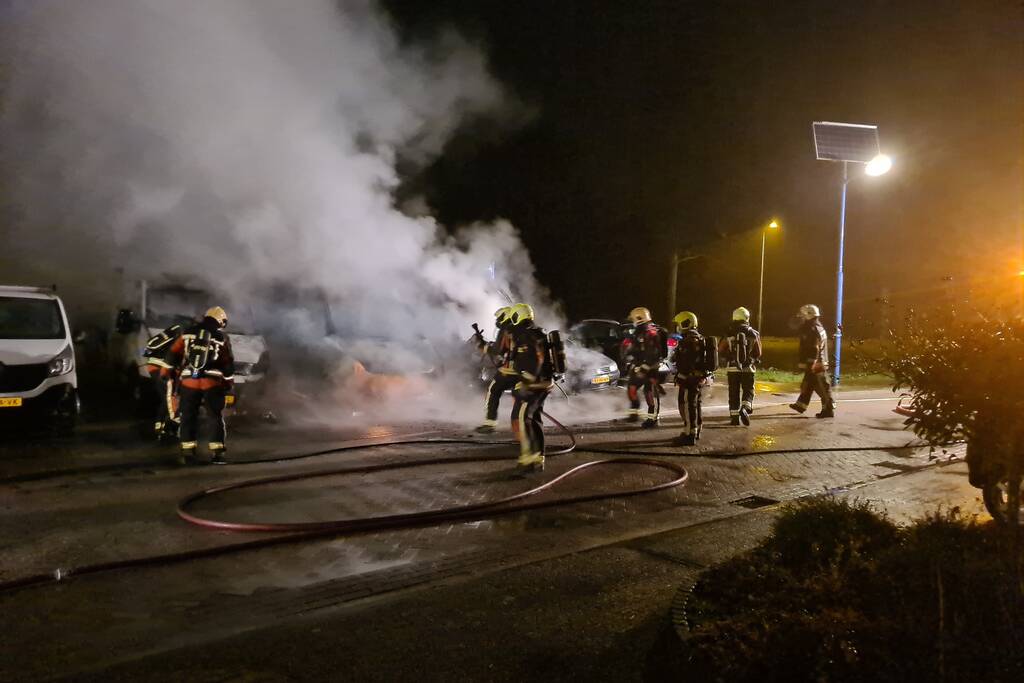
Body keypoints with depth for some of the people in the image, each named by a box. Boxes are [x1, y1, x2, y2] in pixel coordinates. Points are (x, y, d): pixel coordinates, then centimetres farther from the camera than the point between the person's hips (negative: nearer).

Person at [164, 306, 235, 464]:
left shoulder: (188, 333, 9)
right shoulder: (222, 337, 3)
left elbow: (173, 354, 10)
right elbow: (228, 364, 4)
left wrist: (167, 371, 21)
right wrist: (229, 383, 12)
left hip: (189, 382, 2)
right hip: (212, 383, -2)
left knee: (188, 417, 13)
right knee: (217, 418, 6)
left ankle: (188, 452, 11)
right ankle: (218, 453, 1)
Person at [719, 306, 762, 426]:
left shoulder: (729, 334, -3)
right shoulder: (753, 334, -3)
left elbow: (720, 351, -3)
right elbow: (758, 353, 1)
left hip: (732, 368, 1)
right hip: (748, 368, -1)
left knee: (734, 393, 9)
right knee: (748, 391, 9)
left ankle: (734, 417, 11)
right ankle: (745, 408, -16)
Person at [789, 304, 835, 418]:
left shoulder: (813, 330, -18)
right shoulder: (818, 328, 16)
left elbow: (814, 350, -23)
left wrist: (810, 364, -24)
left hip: (815, 365, -11)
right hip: (819, 363, 11)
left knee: (822, 387, -6)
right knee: (807, 385, 19)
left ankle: (828, 410, -3)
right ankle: (801, 405, 30)